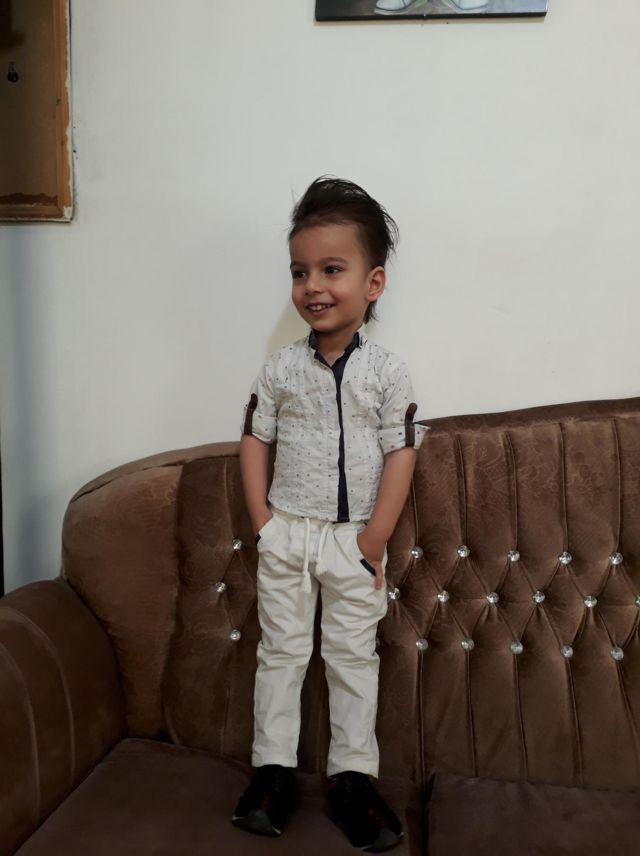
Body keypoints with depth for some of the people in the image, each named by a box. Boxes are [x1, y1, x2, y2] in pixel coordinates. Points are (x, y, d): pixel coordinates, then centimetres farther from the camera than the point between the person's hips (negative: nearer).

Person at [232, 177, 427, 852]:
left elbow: (401, 453, -8)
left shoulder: (386, 372, -7)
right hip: (285, 534, 2)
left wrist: (376, 540, -11)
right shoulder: (281, 368, -1)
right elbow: (255, 440, 2)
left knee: (353, 656, 11)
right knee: (281, 650, 11)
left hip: (355, 539, -1)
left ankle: (352, 775, 25)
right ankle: (273, 769, 26)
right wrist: (262, 520, -5)